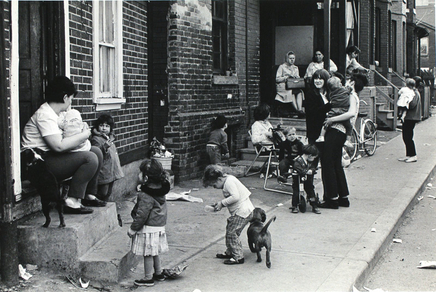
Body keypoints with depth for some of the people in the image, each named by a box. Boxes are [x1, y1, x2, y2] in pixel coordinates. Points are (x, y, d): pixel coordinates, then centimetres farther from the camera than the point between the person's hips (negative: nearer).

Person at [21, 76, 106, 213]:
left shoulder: (54, 113, 14)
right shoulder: (45, 115, -18)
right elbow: (58, 145, -28)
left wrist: (81, 130, 3)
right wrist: (83, 135, -17)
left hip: (52, 157, 10)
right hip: (41, 163, -10)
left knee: (96, 152, 7)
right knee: (90, 158, -22)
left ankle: (88, 195, 13)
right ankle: (72, 202, -19)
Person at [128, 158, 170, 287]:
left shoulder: (146, 196, -24)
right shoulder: (159, 190, 3)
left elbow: (142, 215, -22)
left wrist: (133, 229, -13)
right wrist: (142, 190, 11)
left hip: (148, 228, -9)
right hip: (159, 226, 9)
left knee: (148, 254, 2)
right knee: (154, 252, 21)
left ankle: (148, 278, 11)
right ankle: (159, 273, 33)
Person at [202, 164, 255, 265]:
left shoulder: (229, 182, -17)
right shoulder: (228, 180, 14)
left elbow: (236, 197, -27)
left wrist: (222, 203, -19)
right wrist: (220, 204, 7)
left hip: (242, 212, -11)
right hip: (240, 211, 11)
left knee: (232, 233, -7)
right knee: (230, 231, 17)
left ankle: (238, 257, -1)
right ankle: (230, 252, 30)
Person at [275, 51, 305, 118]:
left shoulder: (295, 68, 24)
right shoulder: (282, 67, 8)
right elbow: (277, 79, 0)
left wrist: (297, 77, -5)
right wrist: (287, 77, -11)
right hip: (283, 86, -4)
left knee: (300, 91, -30)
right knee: (291, 92, -37)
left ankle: (300, 109, -45)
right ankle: (297, 110, -45)